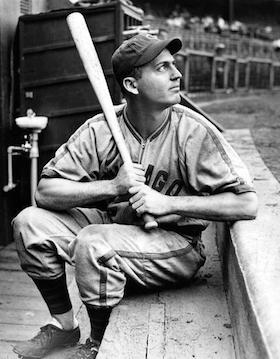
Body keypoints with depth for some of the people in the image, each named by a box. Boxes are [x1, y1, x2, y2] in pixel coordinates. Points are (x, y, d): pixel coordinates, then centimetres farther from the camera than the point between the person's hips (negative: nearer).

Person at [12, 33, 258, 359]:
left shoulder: (194, 132, -16)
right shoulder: (99, 129, -8)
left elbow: (247, 204, -20)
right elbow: (45, 192, -11)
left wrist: (167, 203, -24)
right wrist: (113, 186, -25)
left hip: (175, 244, -4)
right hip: (113, 225, 5)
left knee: (93, 243, -30)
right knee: (30, 222, -9)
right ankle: (64, 325, 12)